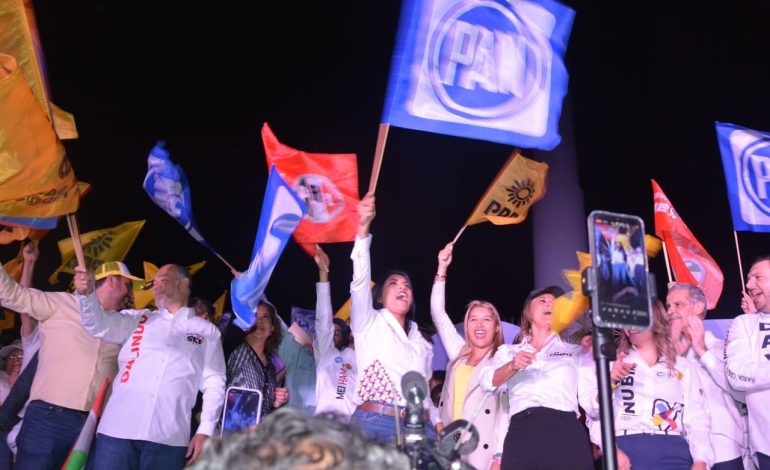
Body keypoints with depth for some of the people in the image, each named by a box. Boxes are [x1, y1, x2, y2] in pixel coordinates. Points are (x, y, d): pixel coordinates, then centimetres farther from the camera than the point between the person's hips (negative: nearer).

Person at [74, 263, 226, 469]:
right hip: (118, 430, 1)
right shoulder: (139, 319, 17)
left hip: (169, 439, -1)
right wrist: (86, 293, -18)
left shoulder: (207, 331, 13)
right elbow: (100, 325, 1)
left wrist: (205, 431, 0)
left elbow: (214, 382, 9)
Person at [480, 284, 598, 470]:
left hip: (566, 434, 0)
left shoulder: (577, 351, 18)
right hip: (521, 436, 0)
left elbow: (591, 403, 9)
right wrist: (512, 366, -17)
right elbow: (488, 382, 1)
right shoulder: (508, 351, 19)